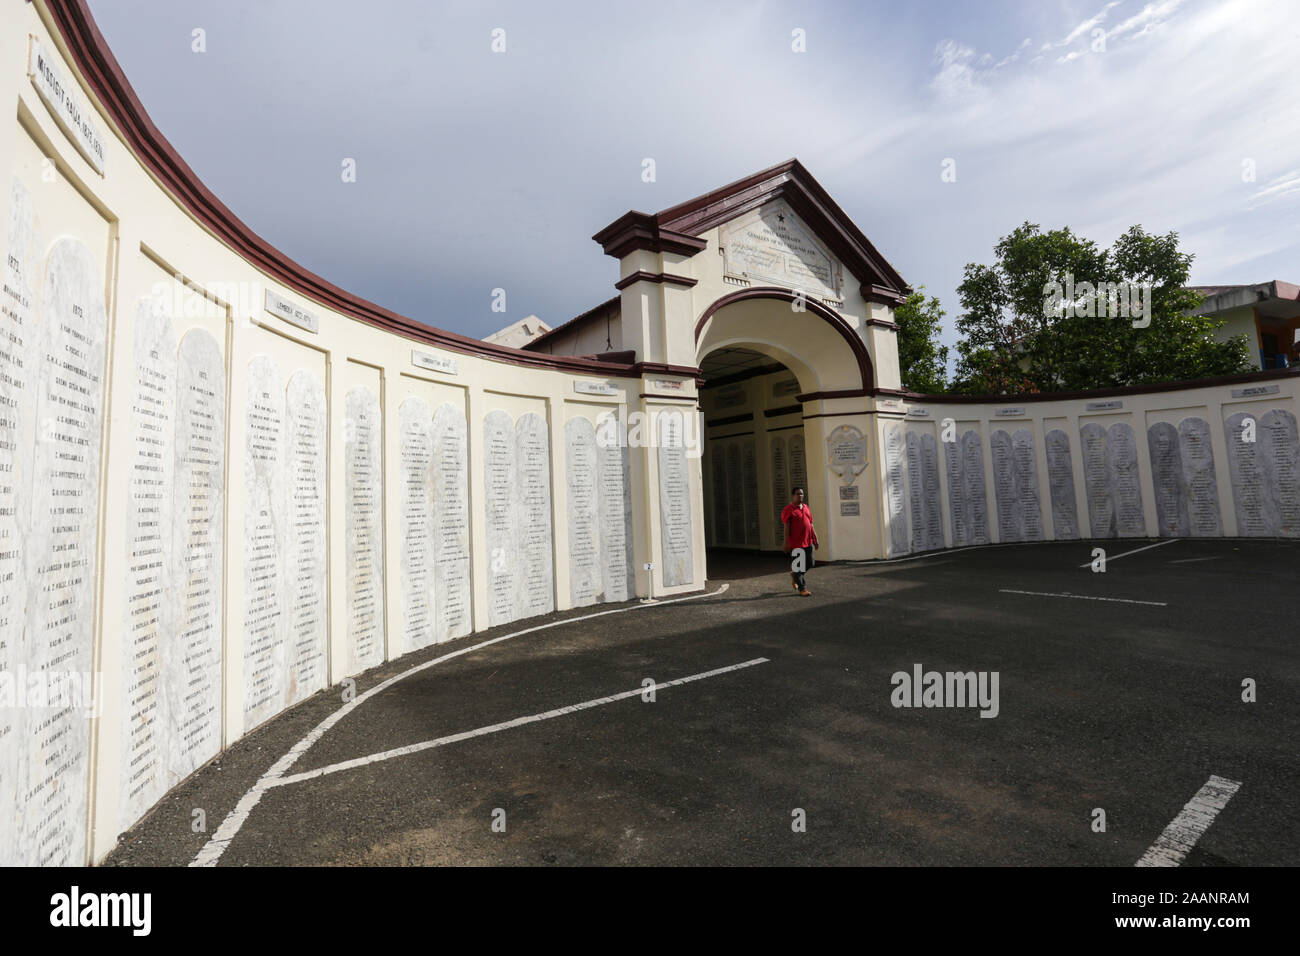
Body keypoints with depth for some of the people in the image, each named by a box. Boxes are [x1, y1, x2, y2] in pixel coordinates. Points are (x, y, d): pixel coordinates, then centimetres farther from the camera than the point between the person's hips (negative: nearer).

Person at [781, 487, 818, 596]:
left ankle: (794, 575, 36)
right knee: (797, 566, -1)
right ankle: (802, 589, 6)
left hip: (808, 542, 7)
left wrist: (815, 539, 15)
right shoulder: (789, 510, -7)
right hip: (795, 543, -7)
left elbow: (811, 525, 19)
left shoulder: (806, 508, 14)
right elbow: (786, 527, -11)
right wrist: (786, 543, -15)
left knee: (809, 564, 12)